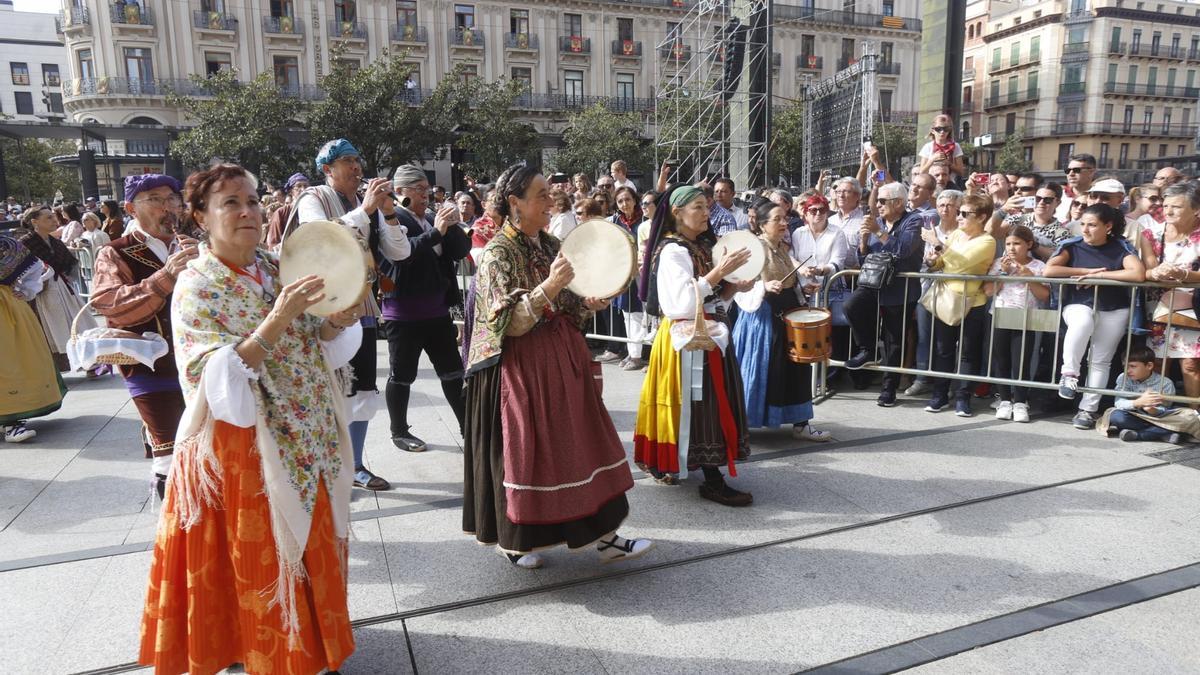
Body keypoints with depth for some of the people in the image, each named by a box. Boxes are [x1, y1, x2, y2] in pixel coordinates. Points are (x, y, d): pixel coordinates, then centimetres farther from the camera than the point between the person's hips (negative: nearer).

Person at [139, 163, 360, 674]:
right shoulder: (196, 287, -12)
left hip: (305, 447, 6)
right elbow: (218, 384, -23)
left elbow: (325, 352, 5)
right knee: (261, 562, 6)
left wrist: (342, 315, -16)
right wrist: (277, 320, -32)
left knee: (309, 552, 17)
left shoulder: (278, 270, 4)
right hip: (239, 452, -5)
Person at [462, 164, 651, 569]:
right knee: (523, 450, 4)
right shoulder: (498, 254, -12)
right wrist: (549, 285, -31)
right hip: (522, 369, -7)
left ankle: (599, 534, 18)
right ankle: (513, 539, 24)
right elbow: (511, 324, -21)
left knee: (580, 443, 8)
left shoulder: (550, 245, 8)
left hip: (562, 361, 7)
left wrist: (589, 304, -3)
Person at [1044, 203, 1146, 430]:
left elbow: (1139, 274, -16)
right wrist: (1087, 271, -13)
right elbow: (1048, 271, -13)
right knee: (1083, 322, -36)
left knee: (1100, 360, -2)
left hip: (1114, 311, 1)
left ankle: (1088, 409, 6)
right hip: (1078, 305, -1)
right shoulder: (1072, 246, 2)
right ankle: (1069, 373, -22)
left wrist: (1099, 275, -14)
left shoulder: (1120, 248, 0)